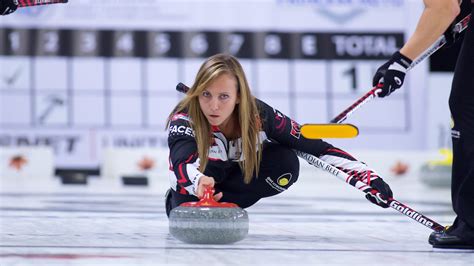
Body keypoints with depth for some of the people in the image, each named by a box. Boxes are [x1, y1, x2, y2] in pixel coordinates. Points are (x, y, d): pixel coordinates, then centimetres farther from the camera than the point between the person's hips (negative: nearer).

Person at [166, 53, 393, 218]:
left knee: (285, 164, -27)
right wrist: (199, 182, -79)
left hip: (239, 175, 1)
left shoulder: (260, 116, -29)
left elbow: (314, 146, -23)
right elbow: (182, 164, -54)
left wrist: (366, 176, -32)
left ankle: (223, 205, -11)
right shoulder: (184, 119, -36)